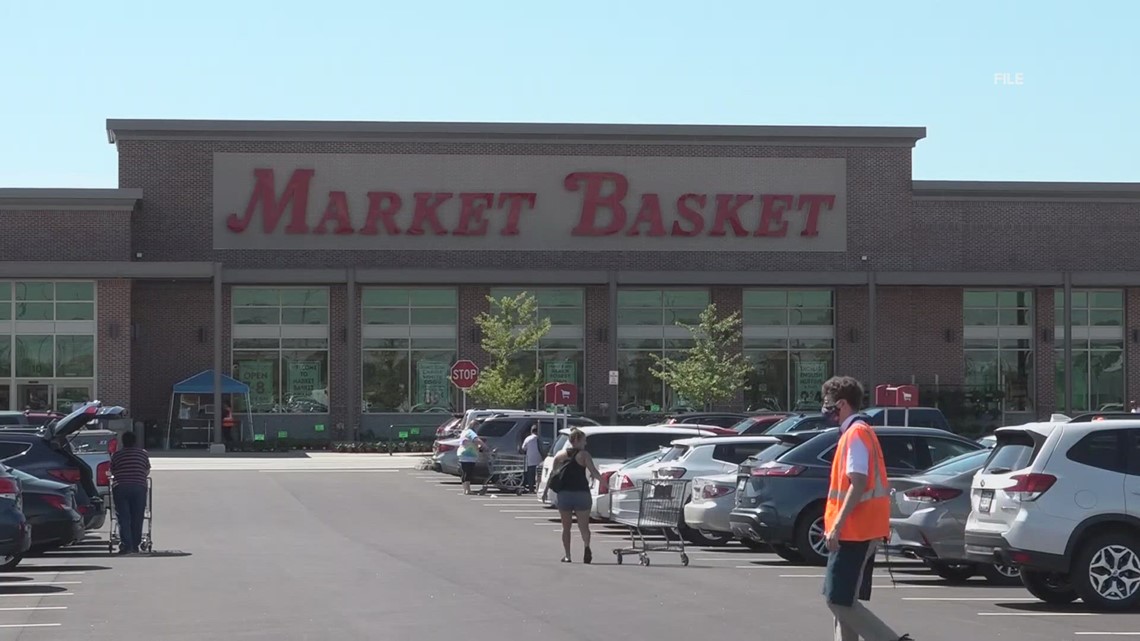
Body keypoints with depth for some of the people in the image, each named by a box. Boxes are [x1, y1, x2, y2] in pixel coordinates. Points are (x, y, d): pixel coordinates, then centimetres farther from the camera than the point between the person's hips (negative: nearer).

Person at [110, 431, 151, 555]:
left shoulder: (116, 455, 10)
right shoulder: (143, 454, 12)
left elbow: (112, 471, 18)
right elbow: (147, 471, 22)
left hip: (120, 488, -1)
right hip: (139, 487, 1)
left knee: (123, 518, -3)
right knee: (137, 519, 6)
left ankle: (126, 545, -14)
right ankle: (135, 545, 8)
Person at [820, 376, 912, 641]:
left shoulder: (855, 434, -13)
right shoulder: (860, 431, 17)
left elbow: (858, 483, -21)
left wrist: (837, 525, -23)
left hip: (854, 531, -10)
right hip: (862, 530, 10)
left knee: (840, 600, -9)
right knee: (843, 599, 11)